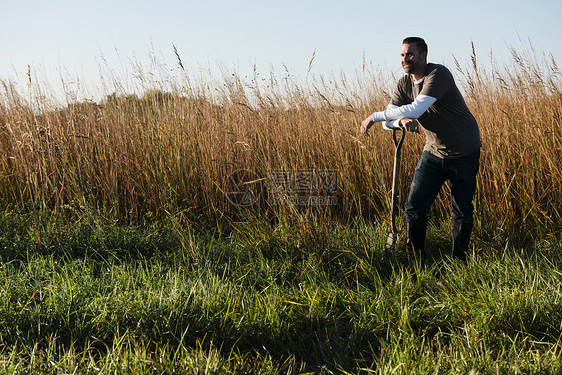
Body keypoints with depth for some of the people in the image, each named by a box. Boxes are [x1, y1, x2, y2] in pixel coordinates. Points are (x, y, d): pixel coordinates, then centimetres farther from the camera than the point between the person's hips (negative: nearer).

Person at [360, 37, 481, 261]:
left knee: (462, 212, 2)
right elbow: (387, 121, -8)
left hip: (464, 153, -5)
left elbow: (416, 109, -36)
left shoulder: (438, 74, -24)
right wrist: (403, 121, -32)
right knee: (414, 207, -2)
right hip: (434, 152, 6)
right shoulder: (404, 84, -2)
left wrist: (374, 116, -31)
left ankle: (459, 262, 17)